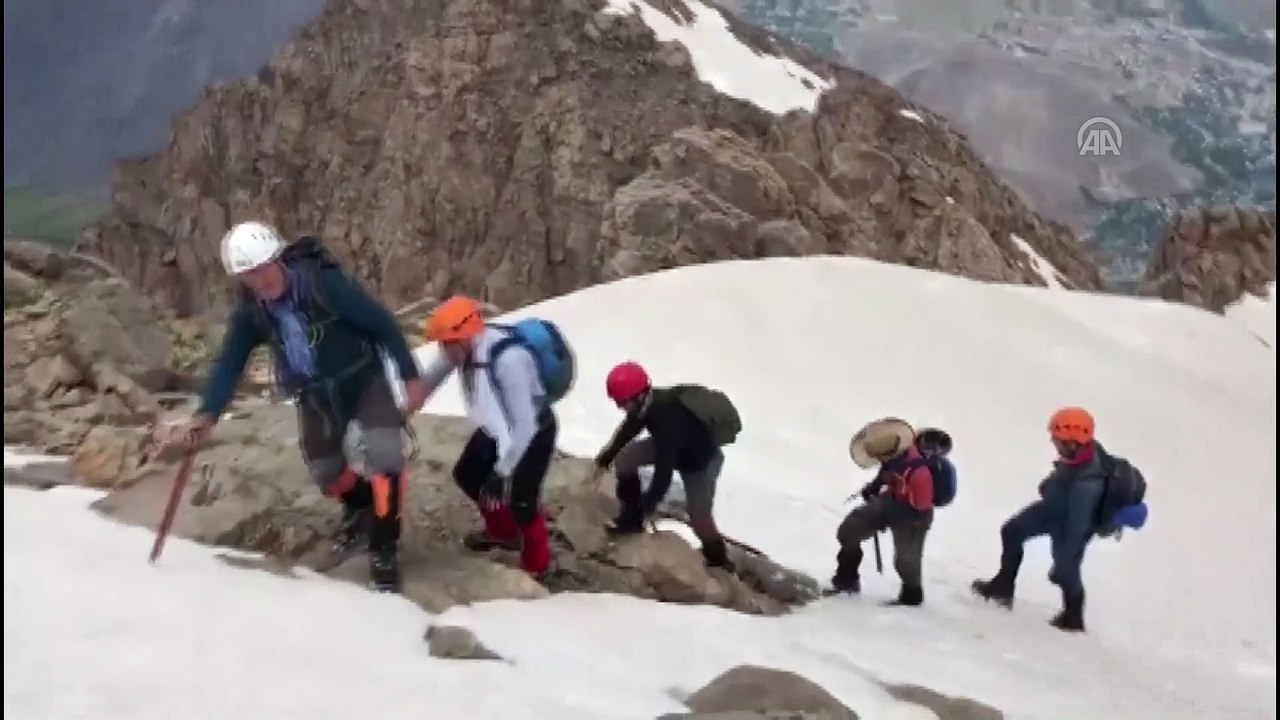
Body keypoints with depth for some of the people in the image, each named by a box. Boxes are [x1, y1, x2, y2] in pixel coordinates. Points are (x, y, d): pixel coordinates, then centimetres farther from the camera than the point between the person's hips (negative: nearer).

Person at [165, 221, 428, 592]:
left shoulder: (323, 283, -29)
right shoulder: (250, 312, -15)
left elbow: (382, 323, -22)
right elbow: (229, 362, -7)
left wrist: (410, 376, -21)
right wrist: (207, 413, -21)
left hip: (365, 379, -5)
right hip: (315, 395, 5)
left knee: (384, 452, -22)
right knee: (324, 470, 12)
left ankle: (383, 547, -6)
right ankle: (360, 505, 47)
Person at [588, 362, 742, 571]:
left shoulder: (668, 421, -45)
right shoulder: (647, 402, -21)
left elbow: (664, 472, -39)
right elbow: (628, 429, 1)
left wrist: (646, 506, -28)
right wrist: (604, 460, 9)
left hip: (701, 461, -8)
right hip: (673, 446, 8)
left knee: (699, 520, -2)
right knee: (624, 458, 3)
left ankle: (718, 560, 27)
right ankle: (632, 519, 19)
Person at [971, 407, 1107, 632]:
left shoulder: (1086, 484, -46)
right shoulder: (1085, 448, -24)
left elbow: (1077, 527, -34)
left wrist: (1063, 561, -23)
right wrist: (1049, 484, 20)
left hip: (1069, 524, -8)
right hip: (1054, 506, 8)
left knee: (1067, 570, 13)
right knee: (1012, 531, 15)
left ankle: (1073, 617, 42)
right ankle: (1003, 585, 34)